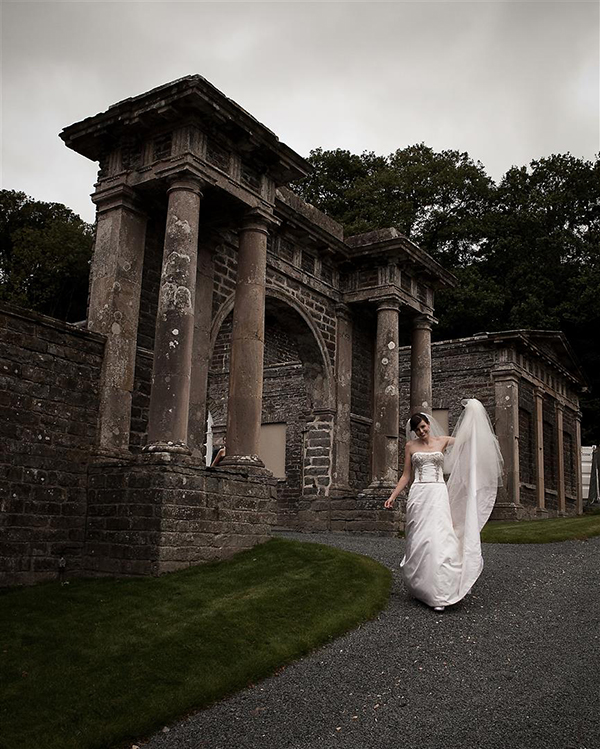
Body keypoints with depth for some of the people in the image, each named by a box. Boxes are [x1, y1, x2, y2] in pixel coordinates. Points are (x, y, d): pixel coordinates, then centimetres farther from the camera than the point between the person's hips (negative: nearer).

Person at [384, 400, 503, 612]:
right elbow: (406, 475, 11)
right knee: (419, 540, 0)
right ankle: (418, 585, 17)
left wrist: (471, 412, 2)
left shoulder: (442, 441, 9)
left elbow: (467, 437, 9)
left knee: (439, 538, -12)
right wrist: (393, 496, 5)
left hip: (439, 494, -1)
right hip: (418, 494, 1)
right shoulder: (411, 446, 8)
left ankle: (439, 592, -10)